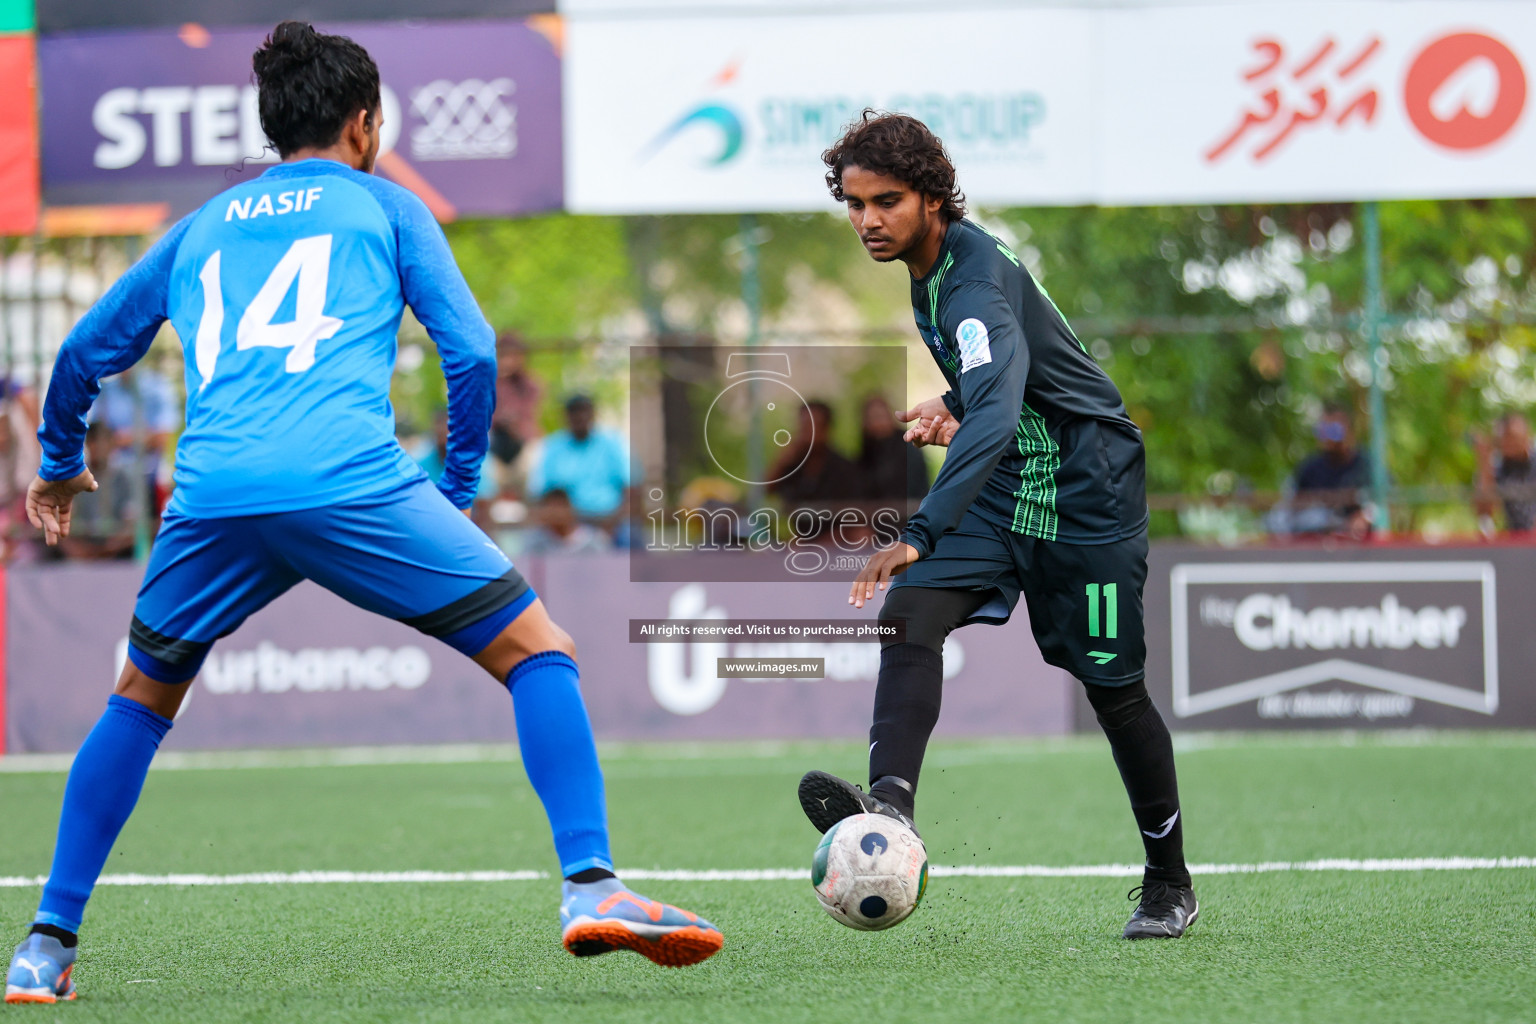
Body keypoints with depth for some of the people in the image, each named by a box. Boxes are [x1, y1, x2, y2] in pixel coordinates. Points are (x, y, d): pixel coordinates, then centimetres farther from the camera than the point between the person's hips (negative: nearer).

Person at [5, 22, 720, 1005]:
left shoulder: (202, 225, 29)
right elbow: (472, 350, 9)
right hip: (352, 482, -4)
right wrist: (459, 486, 20)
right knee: (539, 652, 7)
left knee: (142, 700, 25)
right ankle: (590, 884, -11)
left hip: (213, 494, 4)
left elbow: (83, 354, 35)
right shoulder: (383, 205, 20)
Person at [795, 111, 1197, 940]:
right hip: (999, 478, 8)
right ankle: (890, 803, -36)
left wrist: (921, 535, -54)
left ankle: (1169, 884, 20)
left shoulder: (975, 282, -28)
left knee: (1111, 687, 3)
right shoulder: (929, 262, 2)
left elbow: (996, 416, -44)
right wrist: (952, 403, 2)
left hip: (1085, 489, -8)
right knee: (909, 615, -19)